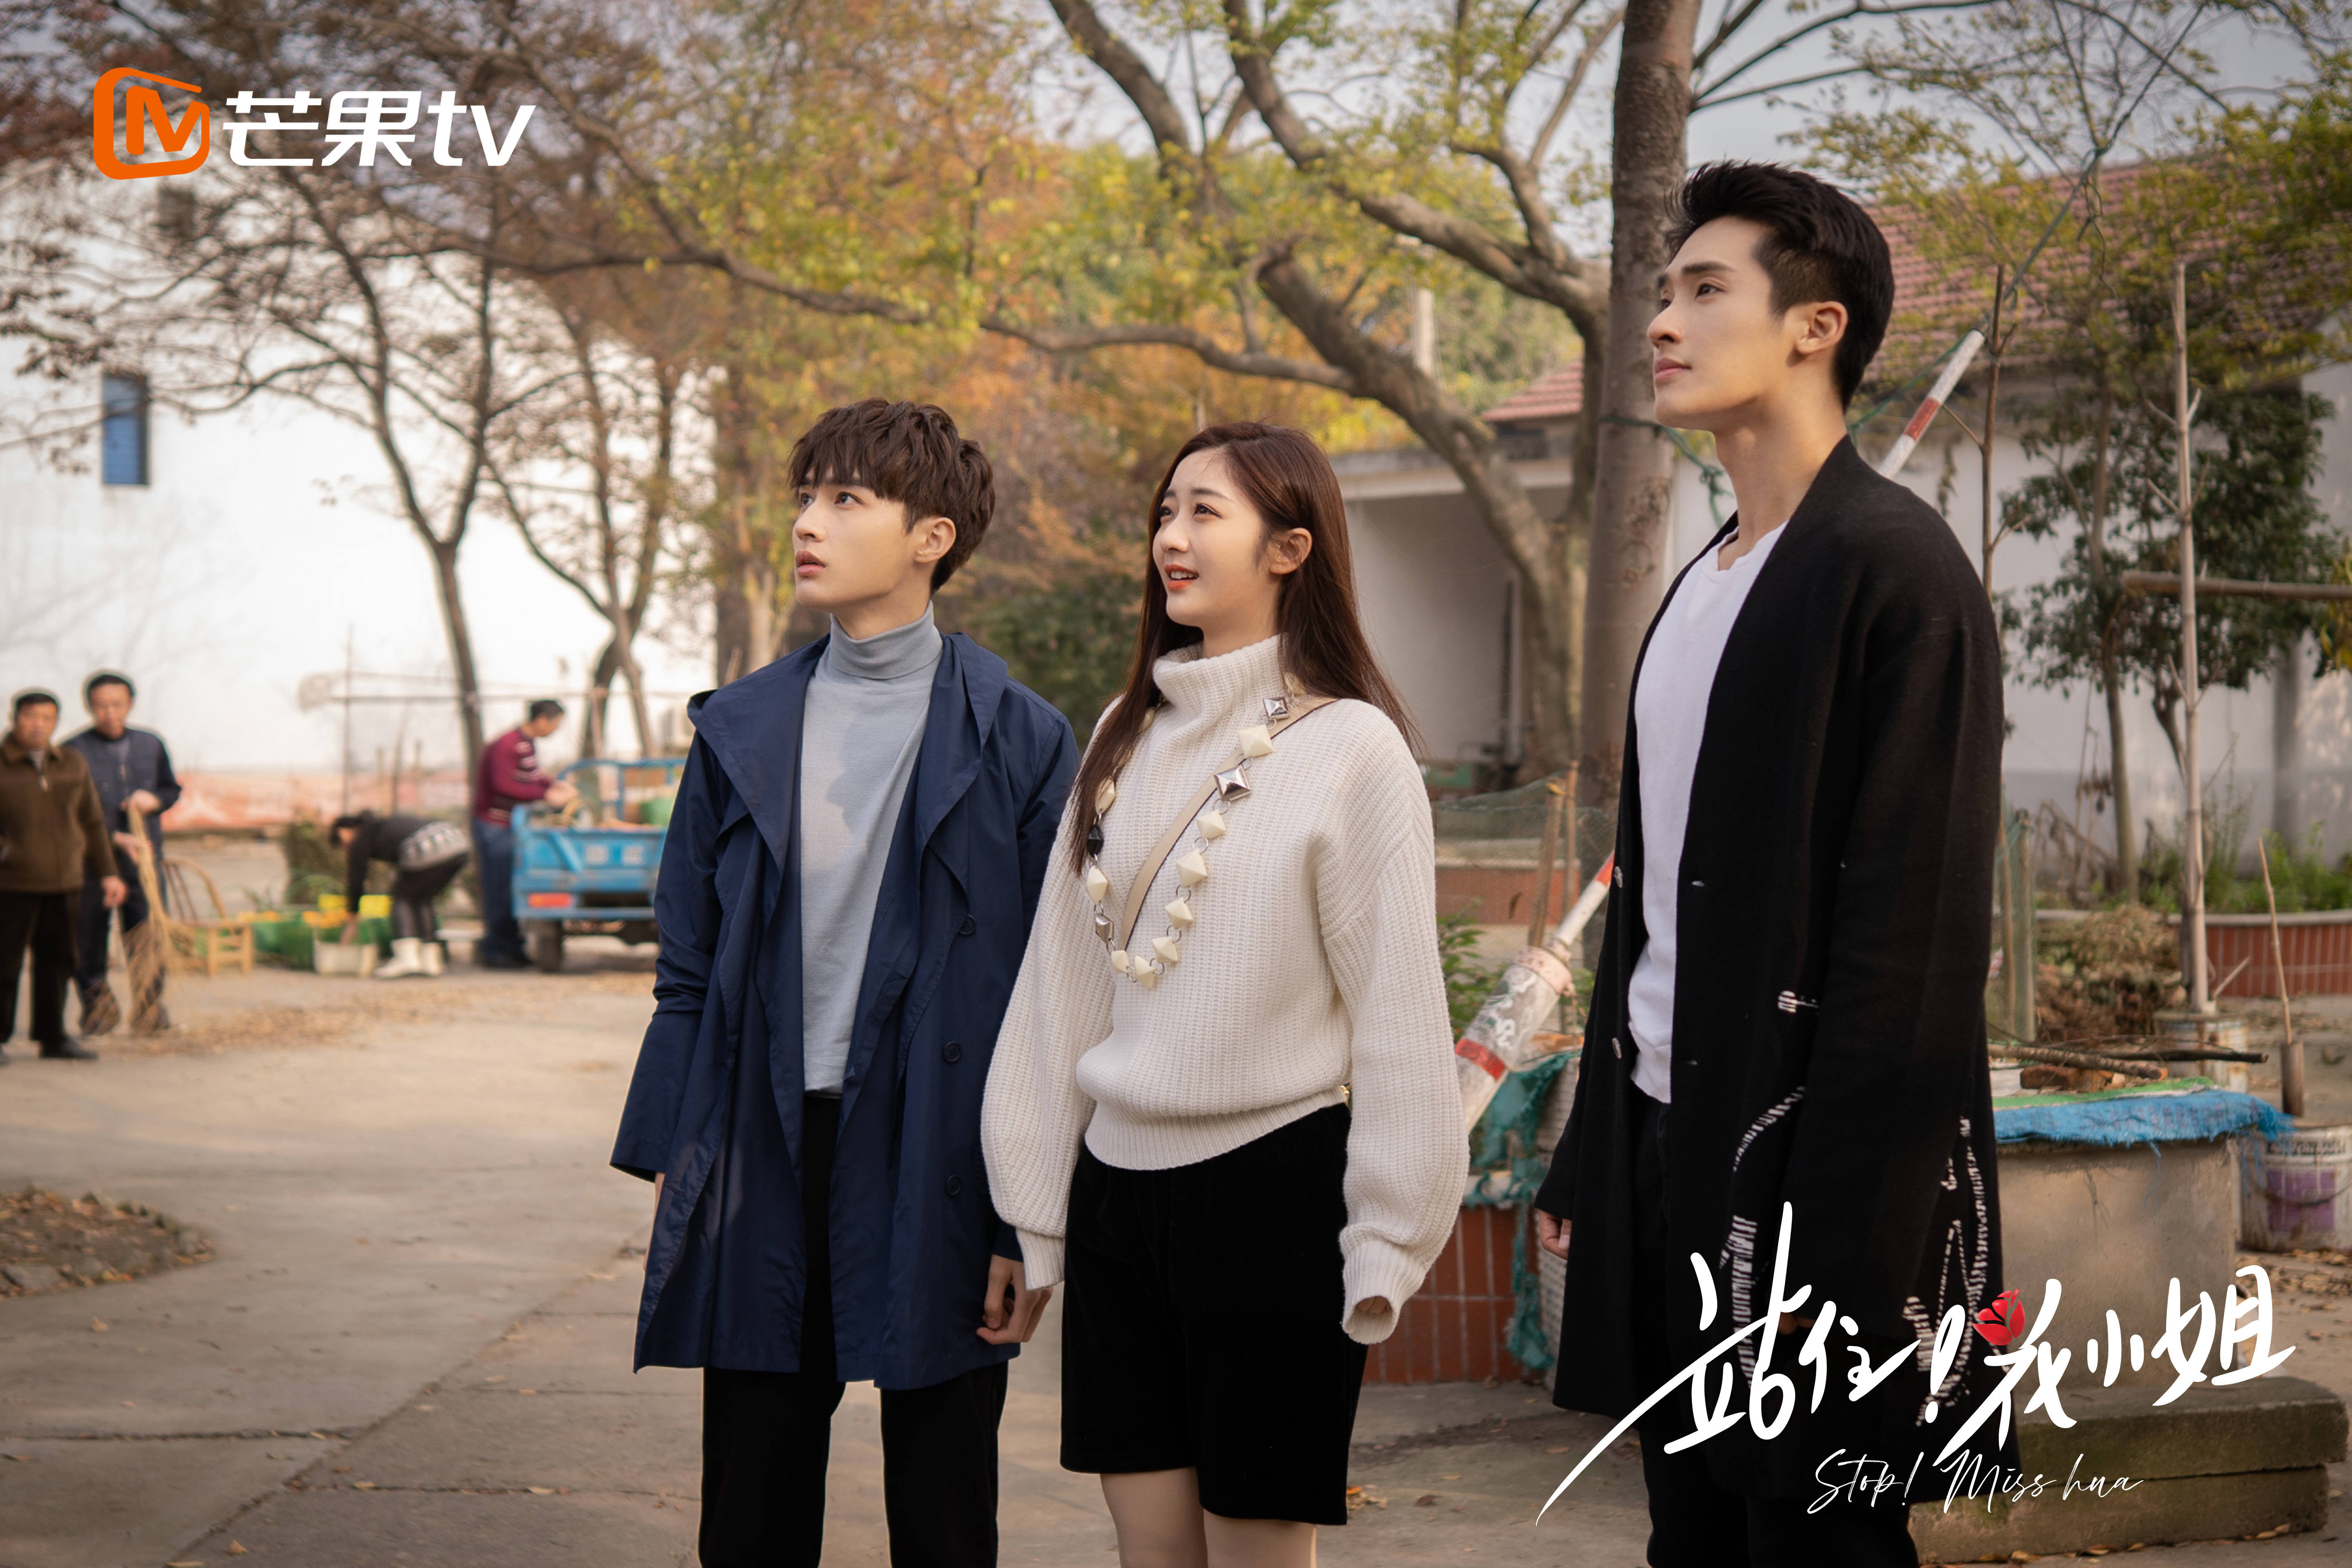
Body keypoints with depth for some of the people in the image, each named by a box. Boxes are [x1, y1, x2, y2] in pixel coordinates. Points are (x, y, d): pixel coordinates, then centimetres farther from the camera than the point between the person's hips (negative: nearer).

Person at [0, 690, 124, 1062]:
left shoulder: (72, 763, 10)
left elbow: (92, 822, 16)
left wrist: (107, 873, 14)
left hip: (64, 882, 4)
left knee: (57, 962, 9)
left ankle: (53, 1037, 19)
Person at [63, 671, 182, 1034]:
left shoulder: (151, 745, 10)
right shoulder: (74, 752, -5)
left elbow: (172, 788, 20)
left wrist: (154, 799, -4)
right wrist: (116, 838, -21)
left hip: (144, 858, 3)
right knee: (88, 938, -1)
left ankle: (150, 1006, 13)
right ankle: (98, 1005, 14)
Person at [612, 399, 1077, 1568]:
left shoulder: (1017, 742, -2)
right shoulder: (741, 730, 9)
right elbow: (688, 972, 12)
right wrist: (672, 1164, 5)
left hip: (936, 1175, -3)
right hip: (768, 1164, 3)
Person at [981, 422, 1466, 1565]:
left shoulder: (1352, 748, -9)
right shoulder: (1128, 734, 9)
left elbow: (1398, 1011, -8)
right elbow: (1064, 975, 13)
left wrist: (1383, 1247, -8)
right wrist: (1037, 1205, 13)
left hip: (1272, 1184, -6)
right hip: (1117, 1184, 6)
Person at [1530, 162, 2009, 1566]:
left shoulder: (1895, 568, -11)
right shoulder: (1702, 587, 16)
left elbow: (1911, 938, -18)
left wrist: (1832, 1242, -21)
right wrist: (1589, 1160, 14)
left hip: (1798, 1174, -8)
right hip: (1666, 1154, 8)